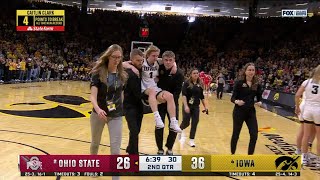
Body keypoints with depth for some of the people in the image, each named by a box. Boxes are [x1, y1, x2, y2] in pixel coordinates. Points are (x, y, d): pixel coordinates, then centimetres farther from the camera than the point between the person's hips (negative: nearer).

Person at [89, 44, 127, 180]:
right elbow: (93, 95, -24)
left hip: (116, 115, 1)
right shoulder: (98, 72, -14)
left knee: (115, 149, -3)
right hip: (99, 113, -1)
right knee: (95, 143, 20)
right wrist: (97, 109, -39)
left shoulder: (122, 75, -4)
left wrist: (119, 108, 8)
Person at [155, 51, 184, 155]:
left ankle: (169, 149, 24)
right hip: (160, 102, 1)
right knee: (159, 127, 2)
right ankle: (160, 150, 19)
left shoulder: (178, 73, -13)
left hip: (173, 103, -1)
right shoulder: (159, 69, -6)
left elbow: (177, 91, -17)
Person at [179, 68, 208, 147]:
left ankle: (191, 140, 17)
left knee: (194, 124, 3)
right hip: (187, 106, -4)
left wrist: (205, 106, 8)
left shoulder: (200, 84, 5)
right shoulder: (187, 83, -9)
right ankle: (180, 130, 34)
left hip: (196, 107, 4)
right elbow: (184, 95, -16)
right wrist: (185, 106, -25)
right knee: (186, 122, -1)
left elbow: (202, 97, 12)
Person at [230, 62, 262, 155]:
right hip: (239, 112, -4)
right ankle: (232, 154, 28)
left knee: (254, 135, 0)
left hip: (251, 112, 4)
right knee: (236, 134, 7)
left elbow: (259, 98, 9)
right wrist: (236, 101, -31)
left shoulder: (257, 84, 3)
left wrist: (259, 102, -14)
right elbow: (233, 97, -10)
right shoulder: (239, 82, -9)